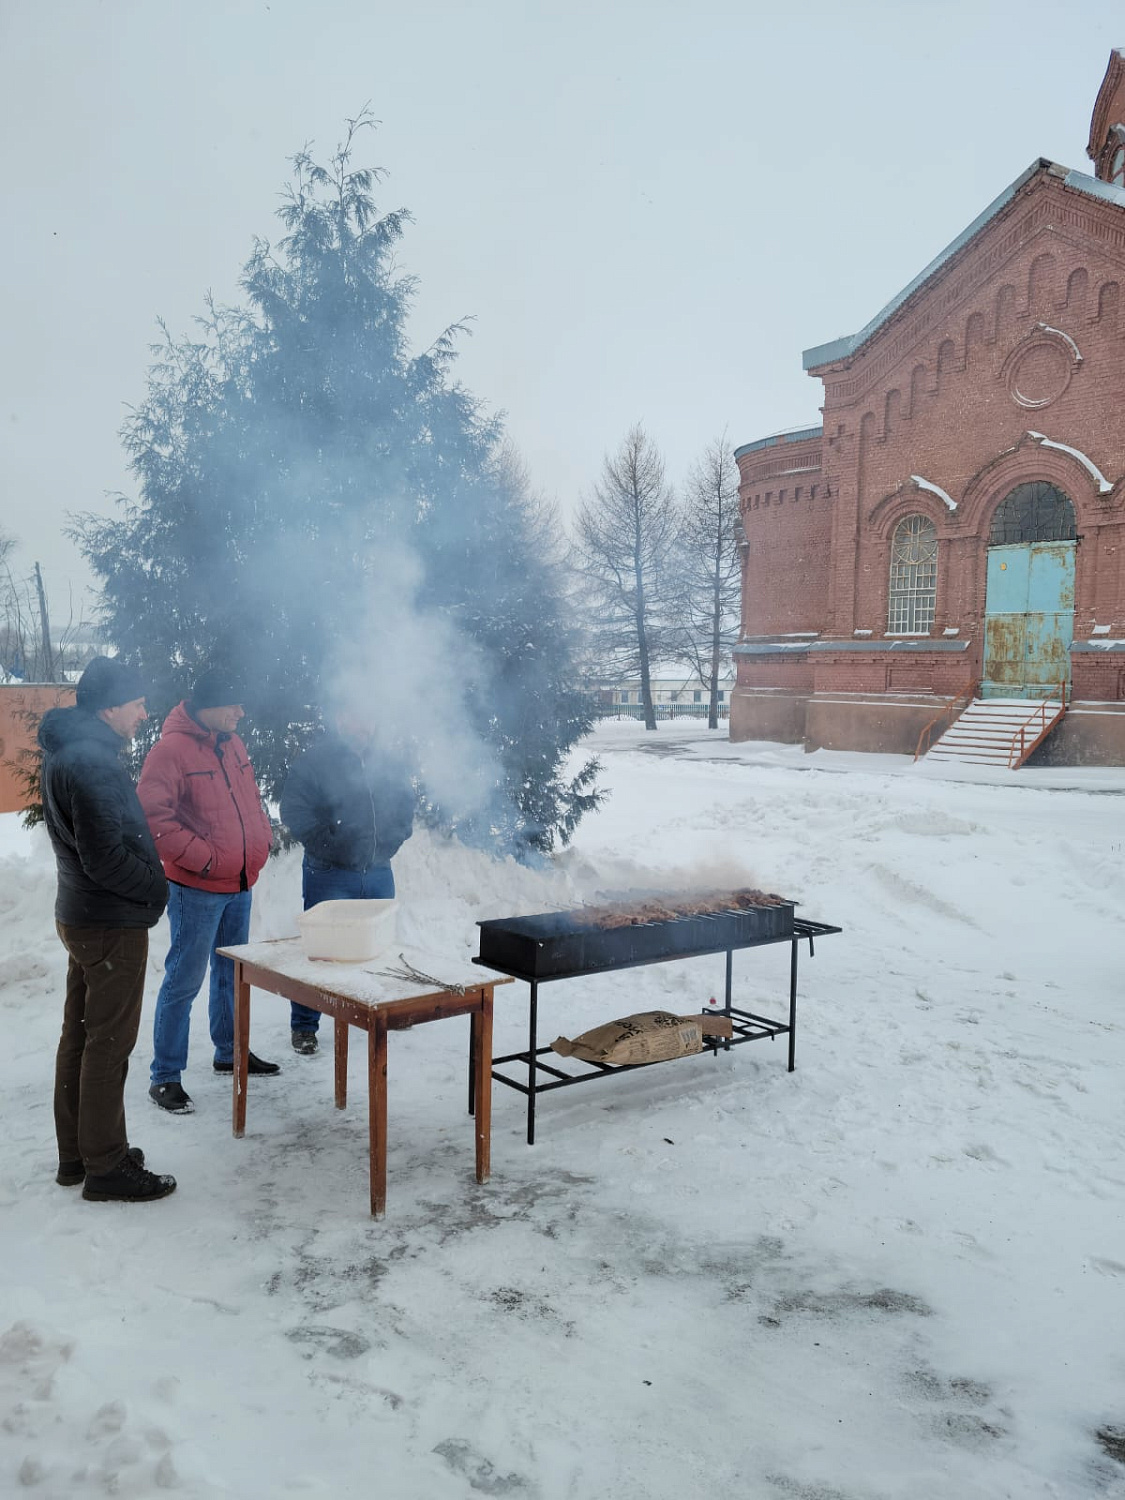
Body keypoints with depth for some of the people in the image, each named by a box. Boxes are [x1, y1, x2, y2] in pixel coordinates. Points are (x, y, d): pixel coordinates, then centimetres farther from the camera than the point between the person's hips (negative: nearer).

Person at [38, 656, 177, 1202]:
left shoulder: (65, 752, 10)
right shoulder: (93, 762, -23)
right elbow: (105, 857, -26)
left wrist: (148, 884, 12)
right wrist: (155, 889, -10)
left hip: (80, 916, 10)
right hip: (113, 923, -10)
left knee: (79, 1035, 17)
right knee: (109, 1044, 0)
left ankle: (75, 1155, 30)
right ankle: (106, 1167, 11)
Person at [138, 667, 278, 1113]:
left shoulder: (232, 744, 9)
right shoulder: (170, 750, -16)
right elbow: (152, 814, -22)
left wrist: (261, 839, 7)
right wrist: (201, 856, -21)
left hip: (240, 884, 8)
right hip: (197, 888, -8)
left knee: (232, 972, 19)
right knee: (185, 980, -2)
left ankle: (229, 1052, 36)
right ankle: (165, 1076, 10)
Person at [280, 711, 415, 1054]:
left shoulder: (391, 762, 7)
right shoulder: (313, 762, -8)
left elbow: (406, 805, 15)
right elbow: (294, 810, -12)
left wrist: (391, 842, 3)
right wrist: (329, 845, -15)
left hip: (379, 872, 5)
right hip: (329, 874, -5)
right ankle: (304, 1025, 14)